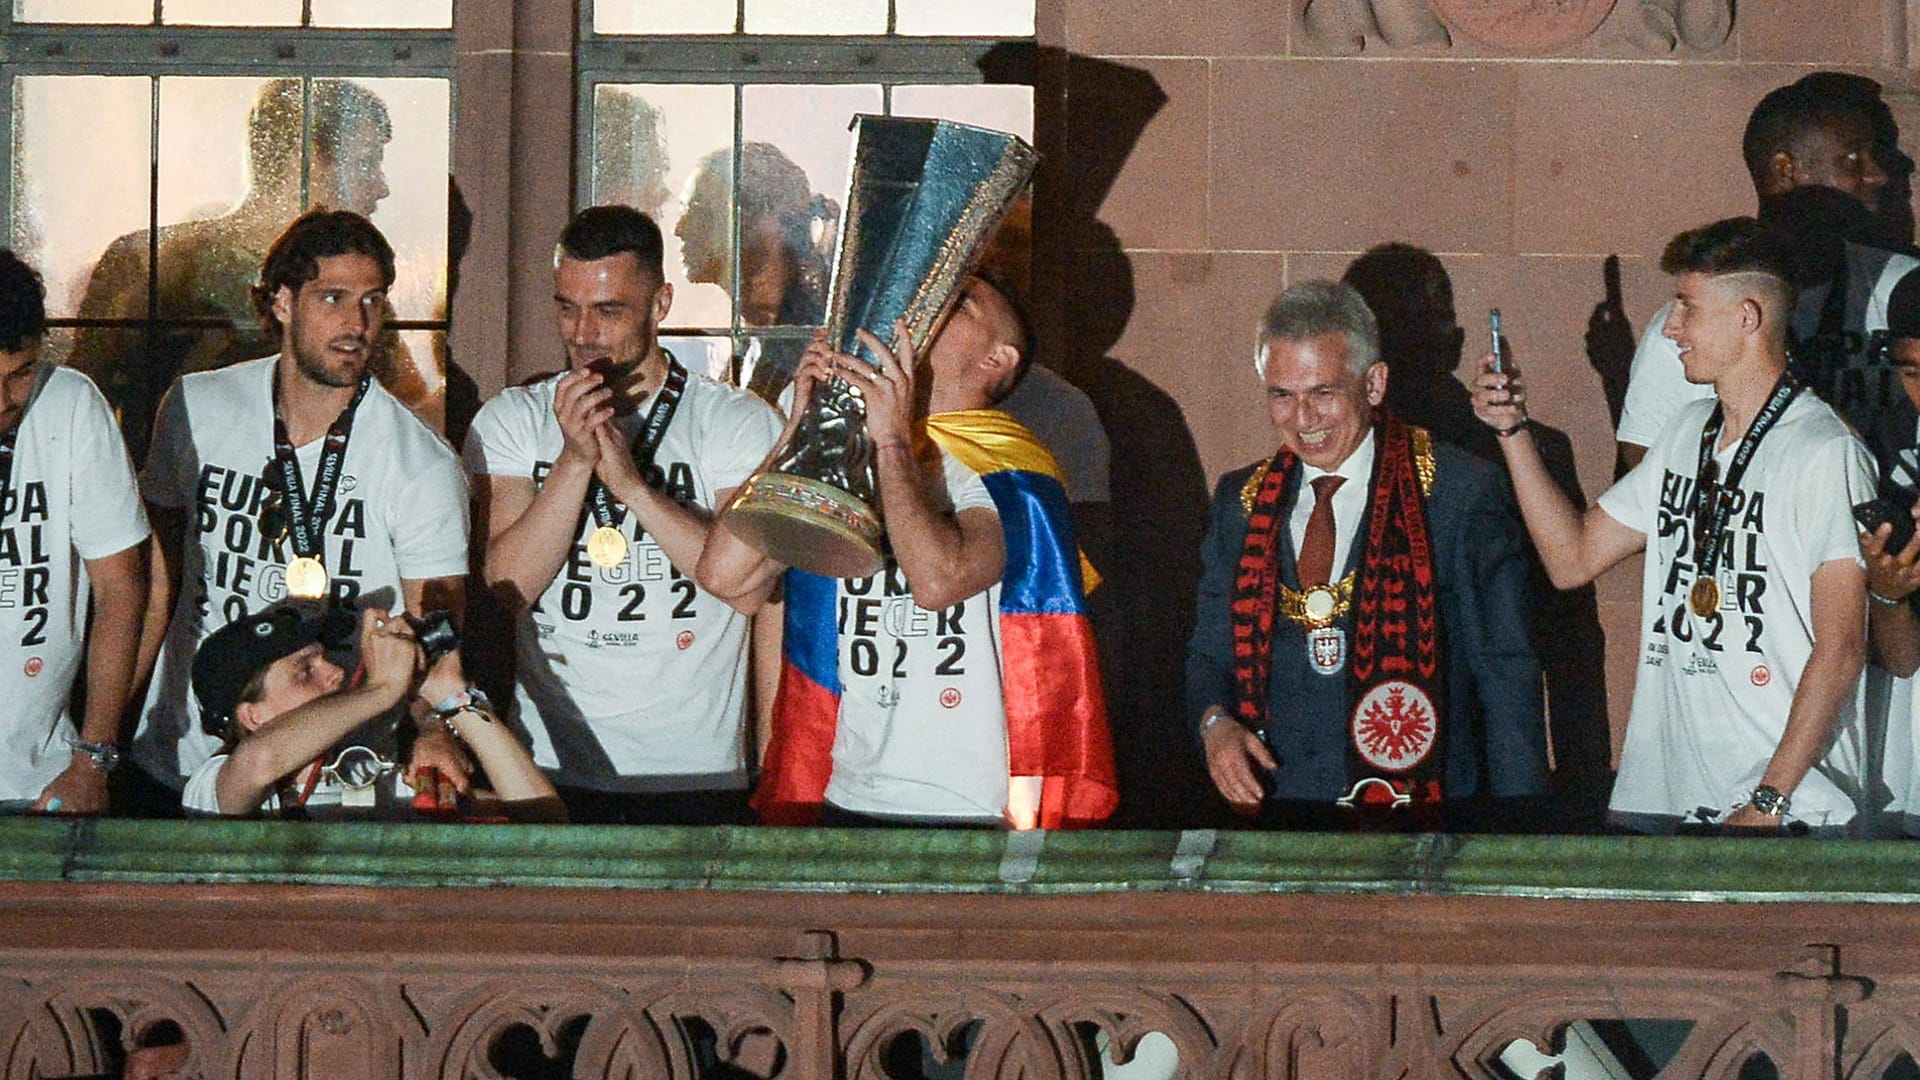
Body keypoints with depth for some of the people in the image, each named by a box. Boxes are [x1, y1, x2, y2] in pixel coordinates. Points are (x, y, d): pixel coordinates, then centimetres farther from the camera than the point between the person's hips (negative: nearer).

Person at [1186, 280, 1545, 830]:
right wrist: (1214, 720, -3)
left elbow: (1507, 671, 2)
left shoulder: (1459, 491, 2)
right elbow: (1209, 651, 21)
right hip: (1278, 815, 3)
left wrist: (1516, 828, -4)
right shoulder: (1241, 503, 15)